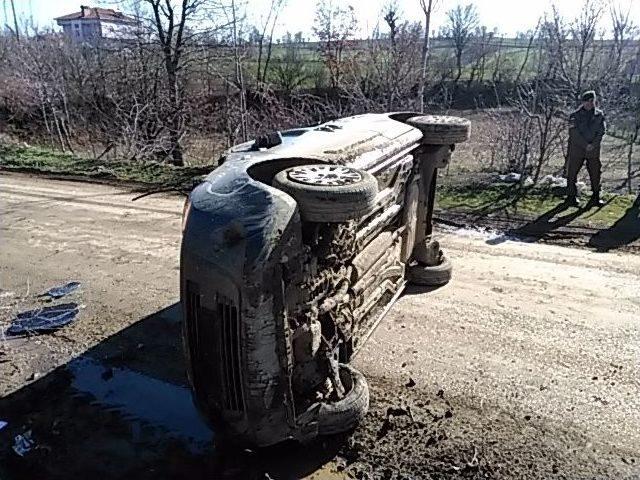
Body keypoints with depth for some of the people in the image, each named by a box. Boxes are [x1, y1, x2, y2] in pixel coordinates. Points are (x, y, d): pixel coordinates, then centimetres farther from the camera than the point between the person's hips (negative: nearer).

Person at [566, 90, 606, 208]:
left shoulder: (599, 114, 6)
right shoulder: (575, 115, -2)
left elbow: (602, 131, -1)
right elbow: (574, 133, -10)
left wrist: (594, 144, -15)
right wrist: (586, 145, -16)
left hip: (594, 150, 2)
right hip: (577, 149, -2)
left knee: (595, 174, 6)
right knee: (572, 173, 0)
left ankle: (596, 197, 16)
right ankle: (571, 197, 10)